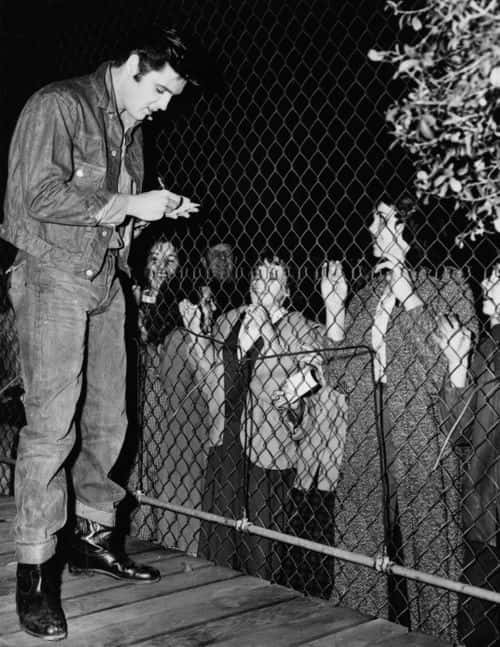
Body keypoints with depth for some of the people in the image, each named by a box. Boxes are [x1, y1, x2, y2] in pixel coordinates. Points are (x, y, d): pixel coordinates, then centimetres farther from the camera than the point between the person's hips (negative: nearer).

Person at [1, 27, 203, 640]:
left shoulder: (131, 129, 19)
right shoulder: (58, 106, -7)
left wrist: (156, 209, 5)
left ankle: (93, 537, 24)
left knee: (108, 419, 9)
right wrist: (128, 203, -15)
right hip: (53, 275, -8)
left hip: (105, 281, 8)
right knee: (51, 424, -10)